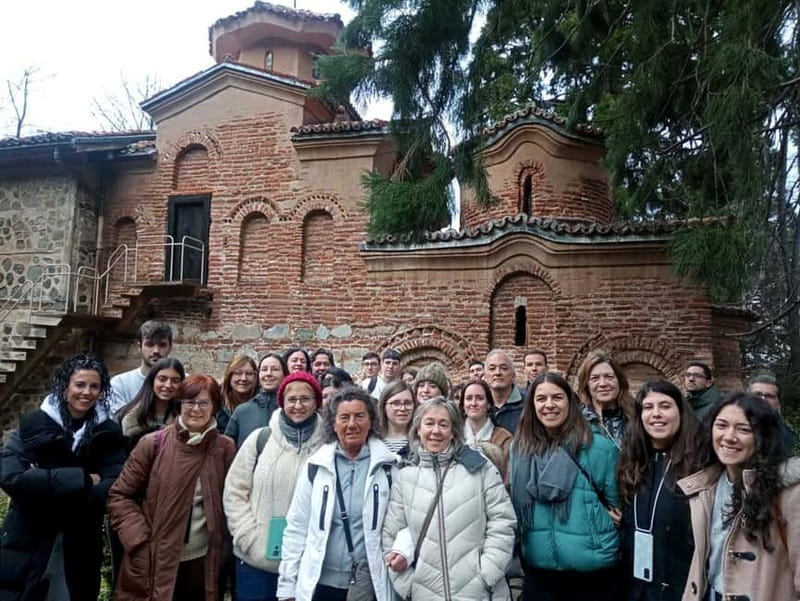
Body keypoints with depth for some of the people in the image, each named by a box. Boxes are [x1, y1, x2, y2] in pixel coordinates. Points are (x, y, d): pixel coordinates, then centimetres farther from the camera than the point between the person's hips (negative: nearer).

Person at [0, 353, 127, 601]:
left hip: (79, 551, 1)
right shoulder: (32, 425, -5)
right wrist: (80, 480, -21)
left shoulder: (108, 434, -1)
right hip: (27, 545, -1)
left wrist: (45, 485, -19)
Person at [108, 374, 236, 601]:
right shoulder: (153, 444, -6)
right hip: (155, 562, -1)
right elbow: (120, 497, -1)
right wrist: (140, 541, -9)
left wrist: (224, 548, -3)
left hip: (204, 563, 1)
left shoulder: (225, 448, -2)